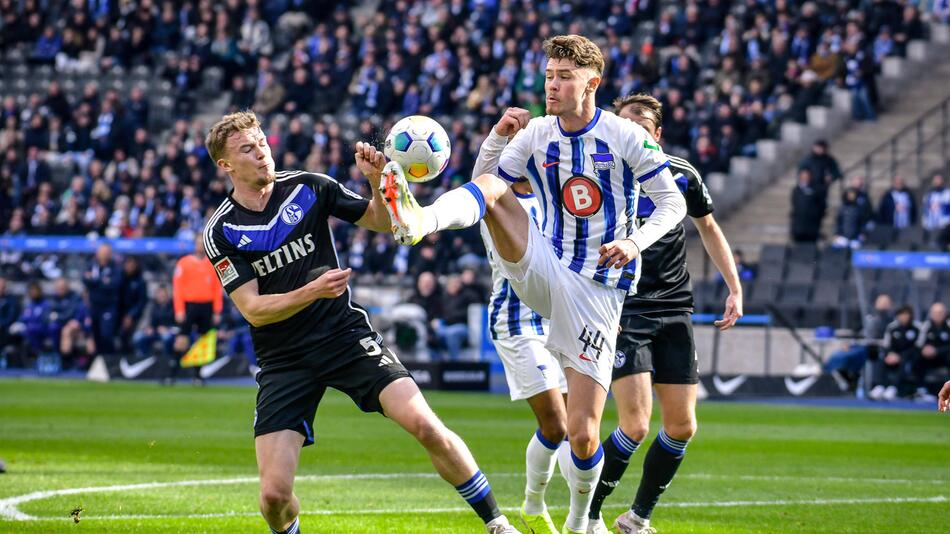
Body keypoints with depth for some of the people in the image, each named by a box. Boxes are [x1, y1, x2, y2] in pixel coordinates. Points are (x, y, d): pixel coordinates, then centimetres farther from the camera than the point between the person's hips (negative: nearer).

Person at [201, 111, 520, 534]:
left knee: (425, 426, -19)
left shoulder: (308, 188, 0)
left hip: (346, 336, 1)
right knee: (274, 494, -12)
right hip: (283, 362, -1)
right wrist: (312, 292, -25)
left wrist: (378, 180, -13)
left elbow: (384, 221, 7)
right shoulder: (221, 232, -5)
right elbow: (252, 308, -11)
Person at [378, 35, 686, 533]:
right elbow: (486, 184, 7)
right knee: (489, 188, -22)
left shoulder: (626, 137, -8)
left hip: (597, 292, -3)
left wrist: (634, 242, -20)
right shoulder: (534, 136, 2)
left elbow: (673, 202, -2)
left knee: (582, 433, -8)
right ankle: (417, 221, -53)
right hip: (543, 269, 3)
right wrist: (497, 135, -11)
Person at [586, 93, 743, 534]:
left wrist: (734, 288, 13)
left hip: (674, 313, 4)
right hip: (623, 313, -4)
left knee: (681, 427, 2)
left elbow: (708, 227, 18)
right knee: (635, 426, -15)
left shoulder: (681, 176, 2)